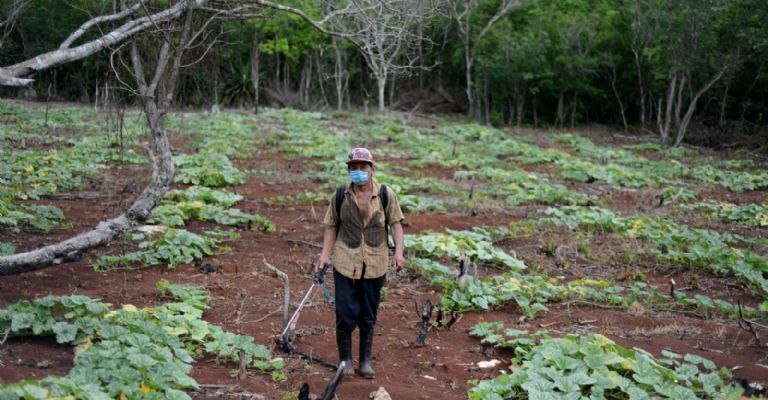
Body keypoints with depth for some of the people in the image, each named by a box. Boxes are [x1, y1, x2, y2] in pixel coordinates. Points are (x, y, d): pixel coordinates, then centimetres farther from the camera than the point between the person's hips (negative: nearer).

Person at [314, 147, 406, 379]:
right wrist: (325, 254, -5)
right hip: (346, 264, 0)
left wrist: (399, 251, -11)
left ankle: (365, 360, 29)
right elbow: (331, 225, 4)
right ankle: (345, 359, 22)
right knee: (345, 314, 2)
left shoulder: (385, 194, -6)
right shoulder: (340, 196, -4)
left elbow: (396, 223, 0)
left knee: (368, 316, 13)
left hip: (375, 265, 0)